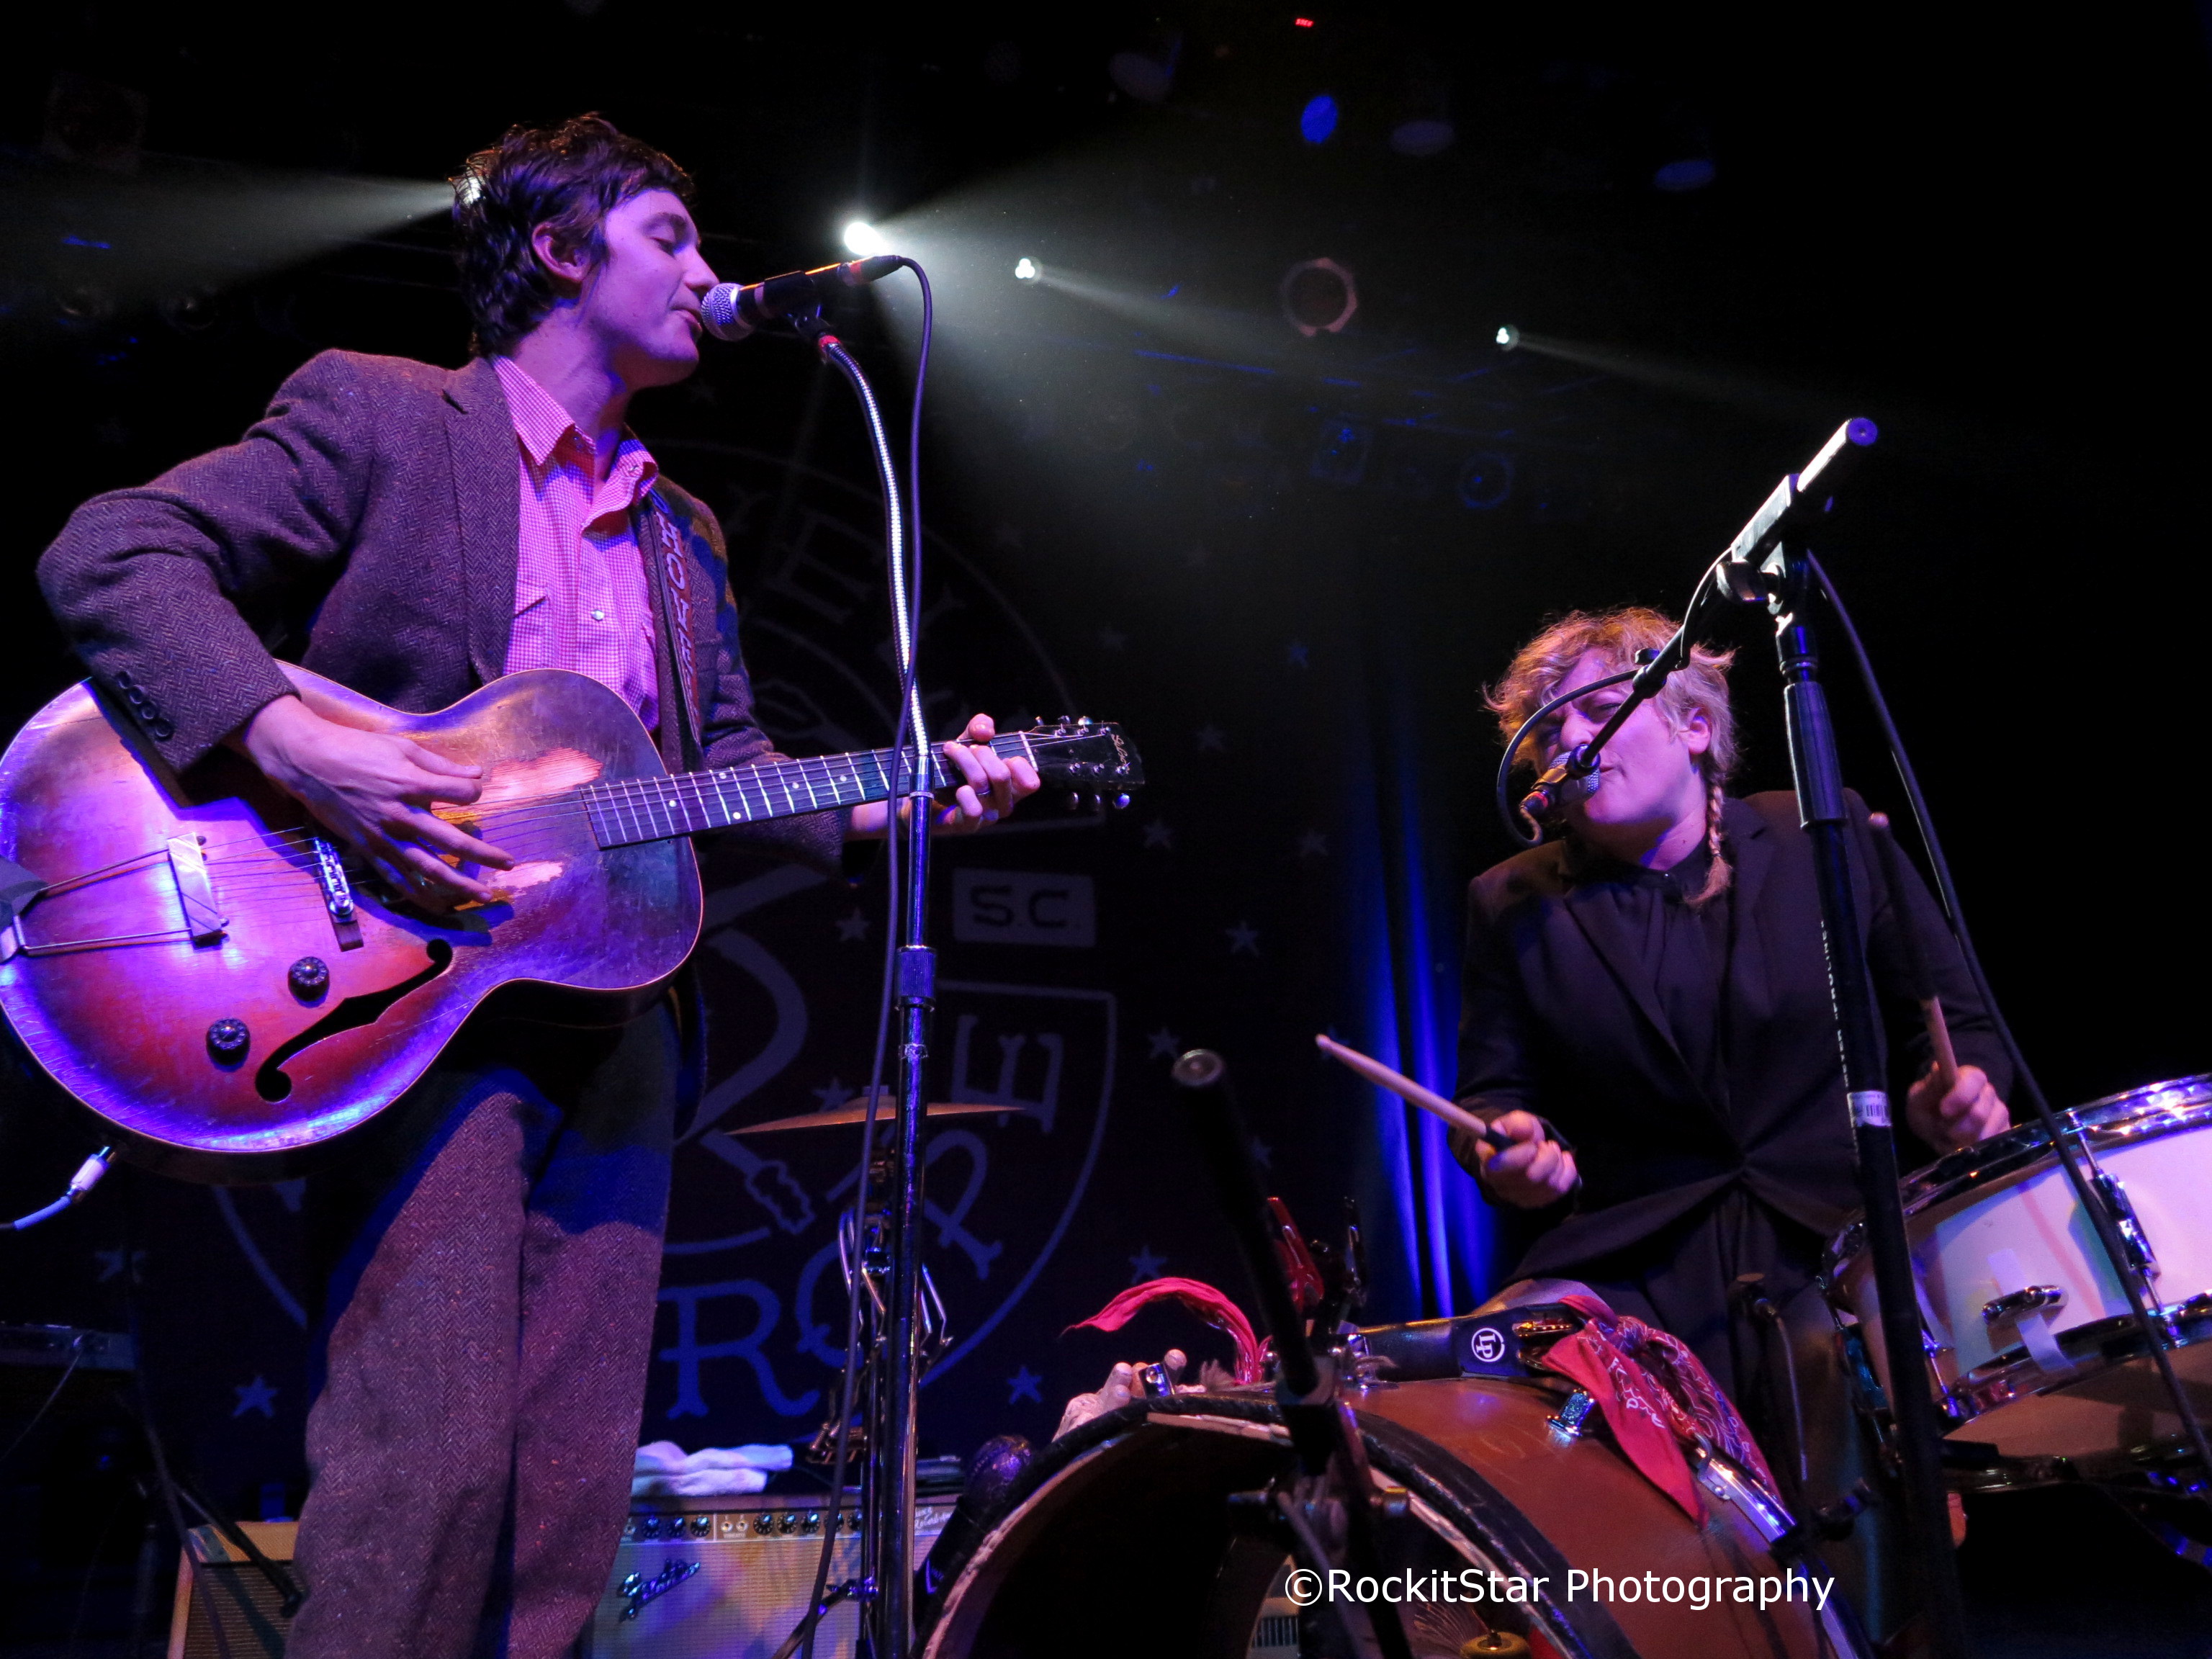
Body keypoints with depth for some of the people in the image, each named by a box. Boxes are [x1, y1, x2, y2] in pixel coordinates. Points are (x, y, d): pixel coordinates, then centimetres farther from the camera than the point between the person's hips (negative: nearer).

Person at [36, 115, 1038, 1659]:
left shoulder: (685, 536, 23)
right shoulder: (379, 413, 5)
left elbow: (729, 765, 20)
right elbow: (112, 553, -4)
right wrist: (295, 738, -20)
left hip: (615, 1011, 6)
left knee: (573, 1493, 5)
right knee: (428, 1451, -14)